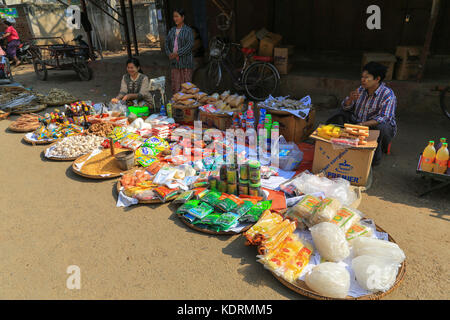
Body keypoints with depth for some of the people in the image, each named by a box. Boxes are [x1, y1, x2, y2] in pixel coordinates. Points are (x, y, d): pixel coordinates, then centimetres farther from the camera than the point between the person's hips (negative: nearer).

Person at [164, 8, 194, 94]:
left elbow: (190, 45, -14)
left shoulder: (188, 30, -3)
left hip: (185, 62, -5)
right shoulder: (172, 30, 15)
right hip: (174, 62, 5)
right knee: (175, 86, 5)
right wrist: (169, 54, -5)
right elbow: (167, 43, 14)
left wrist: (177, 53, -17)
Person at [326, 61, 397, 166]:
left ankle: (375, 158, -16)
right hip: (358, 124, 6)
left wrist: (362, 124, -40)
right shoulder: (361, 90, 0)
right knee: (341, 115, -4)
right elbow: (345, 107, 3)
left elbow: (384, 118, -29)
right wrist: (350, 99, -21)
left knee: (381, 127, -38)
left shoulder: (388, 94, -17)